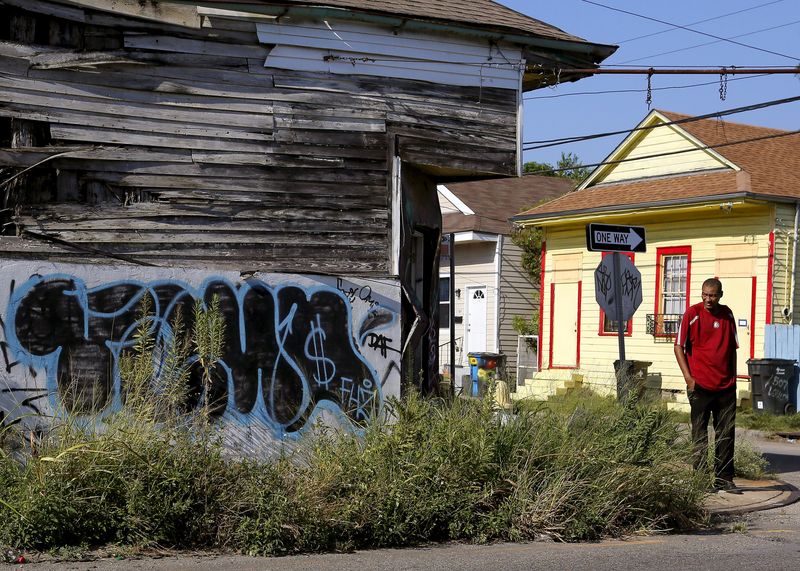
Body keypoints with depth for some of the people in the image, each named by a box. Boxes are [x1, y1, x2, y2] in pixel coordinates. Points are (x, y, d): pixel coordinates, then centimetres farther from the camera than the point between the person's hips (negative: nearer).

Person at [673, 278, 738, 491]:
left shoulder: (727, 314, 8)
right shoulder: (692, 313, -6)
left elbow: (732, 347, 17)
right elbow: (679, 346, -4)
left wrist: (733, 377, 12)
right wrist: (688, 377, -10)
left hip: (726, 386, 4)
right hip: (701, 385, -4)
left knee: (727, 433, 7)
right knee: (700, 435, 3)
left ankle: (724, 478, 15)